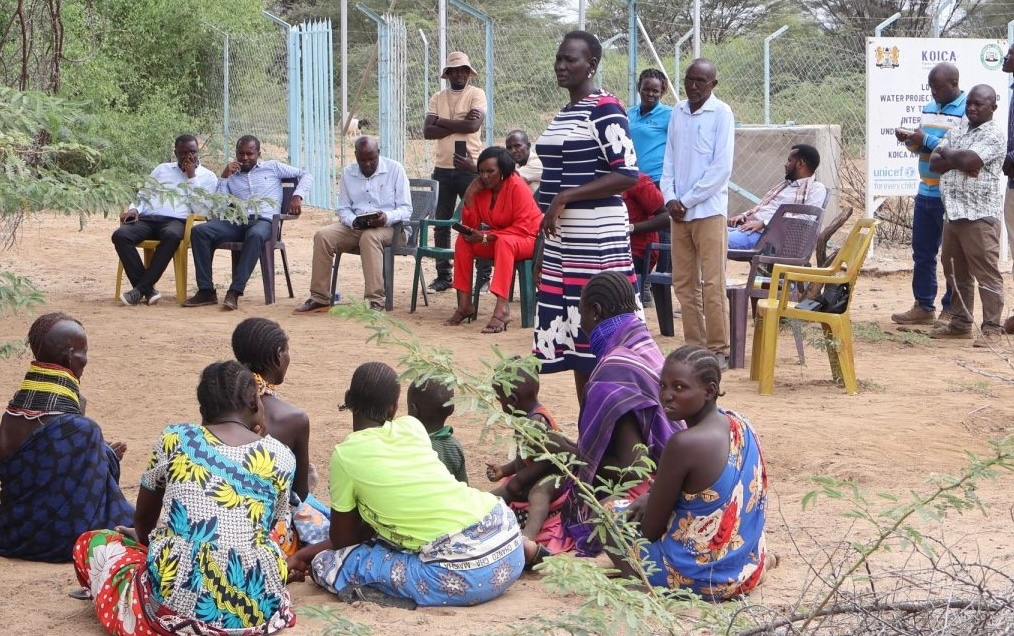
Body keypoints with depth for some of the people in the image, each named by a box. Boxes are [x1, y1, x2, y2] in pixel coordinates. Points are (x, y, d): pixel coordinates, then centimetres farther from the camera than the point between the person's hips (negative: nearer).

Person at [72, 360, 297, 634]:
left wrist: (148, 542, 42)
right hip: (255, 612, 2)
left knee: (92, 542, 24)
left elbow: (143, 520, 19)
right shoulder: (281, 456, 4)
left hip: (172, 607, -2)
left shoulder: (175, 438, 5)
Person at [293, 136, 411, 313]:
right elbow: (343, 209, 10)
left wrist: (387, 217, -26)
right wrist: (354, 221, -13)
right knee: (322, 235, -22)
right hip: (355, 226, 4)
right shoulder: (348, 173, 9)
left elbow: (406, 209, -5)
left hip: (386, 226, -4)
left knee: (369, 237, -39)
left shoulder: (395, 169, -3)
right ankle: (319, 298, -18)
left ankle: (375, 301, -41)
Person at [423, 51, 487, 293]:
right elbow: (427, 131, -2)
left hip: (469, 168, -4)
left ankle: (484, 275, 4)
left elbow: (474, 124, -17)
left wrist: (442, 121, -6)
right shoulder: (437, 98, 10)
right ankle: (443, 275, 16)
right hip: (442, 168, 4)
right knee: (441, 225, 8)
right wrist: (459, 124, -11)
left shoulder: (477, 94, -1)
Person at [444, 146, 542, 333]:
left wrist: (487, 237, -25)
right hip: (493, 241, 7)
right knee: (463, 241, -14)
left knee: (503, 242, -37)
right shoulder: (481, 188, -4)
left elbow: (523, 227, -24)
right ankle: (464, 305, -15)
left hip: (527, 238, -7)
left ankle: (502, 309, -46)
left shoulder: (517, 186, -21)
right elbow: (471, 223, -1)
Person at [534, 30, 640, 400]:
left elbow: (628, 174, -18)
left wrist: (565, 197, -20)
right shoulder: (563, 115, 16)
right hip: (561, 244, 9)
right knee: (572, 339, 10)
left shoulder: (605, 110, -10)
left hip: (596, 242, -9)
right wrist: (544, 248, 18)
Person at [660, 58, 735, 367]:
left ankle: (719, 349, 0)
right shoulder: (678, 112, 11)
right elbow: (669, 159, 13)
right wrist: (670, 198, -2)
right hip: (679, 211, 6)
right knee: (683, 283, 8)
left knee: (712, 284, -5)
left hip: (708, 210, -6)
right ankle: (694, 344, 15)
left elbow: (722, 167, -11)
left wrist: (688, 200, -11)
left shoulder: (721, 113, -6)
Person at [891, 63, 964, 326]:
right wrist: (910, 140, 0)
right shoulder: (929, 108, 13)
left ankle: (951, 311, 10)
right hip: (926, 193, 8)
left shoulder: (967, 111, -12)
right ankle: (924, 307, 19)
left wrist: (927, 140, -21)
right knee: (922, 252, 11)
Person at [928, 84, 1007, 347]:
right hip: (953, 213, 8)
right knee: (957, 273, 14)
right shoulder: (956, 130, 15)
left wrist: (947, 153, -3)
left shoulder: (994, 136, -9)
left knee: (986, 273, -6)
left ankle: (992, 328, -4)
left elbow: (968, 160, -23)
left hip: (979, 216, -8)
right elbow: (934, 163, 7)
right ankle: (960, 322, 24)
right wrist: (959, 162, -11)